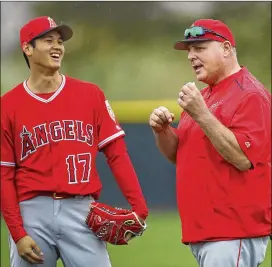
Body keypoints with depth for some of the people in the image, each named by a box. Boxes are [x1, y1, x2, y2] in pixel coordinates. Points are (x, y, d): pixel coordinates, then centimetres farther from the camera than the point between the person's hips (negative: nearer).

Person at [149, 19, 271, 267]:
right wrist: (162, 130, 1)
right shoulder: (202, 95, 17)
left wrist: (201, 115, -23)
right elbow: (178, 155, 22)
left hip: (234, 232, -9)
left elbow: (243, 159, -22)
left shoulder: (250, 94, -10)